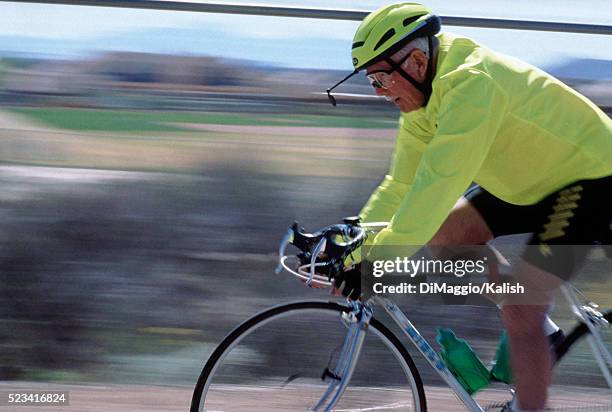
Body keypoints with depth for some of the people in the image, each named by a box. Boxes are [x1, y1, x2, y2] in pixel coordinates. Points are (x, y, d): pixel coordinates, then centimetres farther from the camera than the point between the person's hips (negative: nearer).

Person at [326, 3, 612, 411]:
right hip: (539, 178, 9)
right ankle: (539, 332, 10)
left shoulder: (471, 84, -30)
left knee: (519, 310, -16)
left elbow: (437, 185, -36)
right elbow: (400, 186, 4)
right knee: (446, 233, 0)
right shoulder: (424, 95, -1)